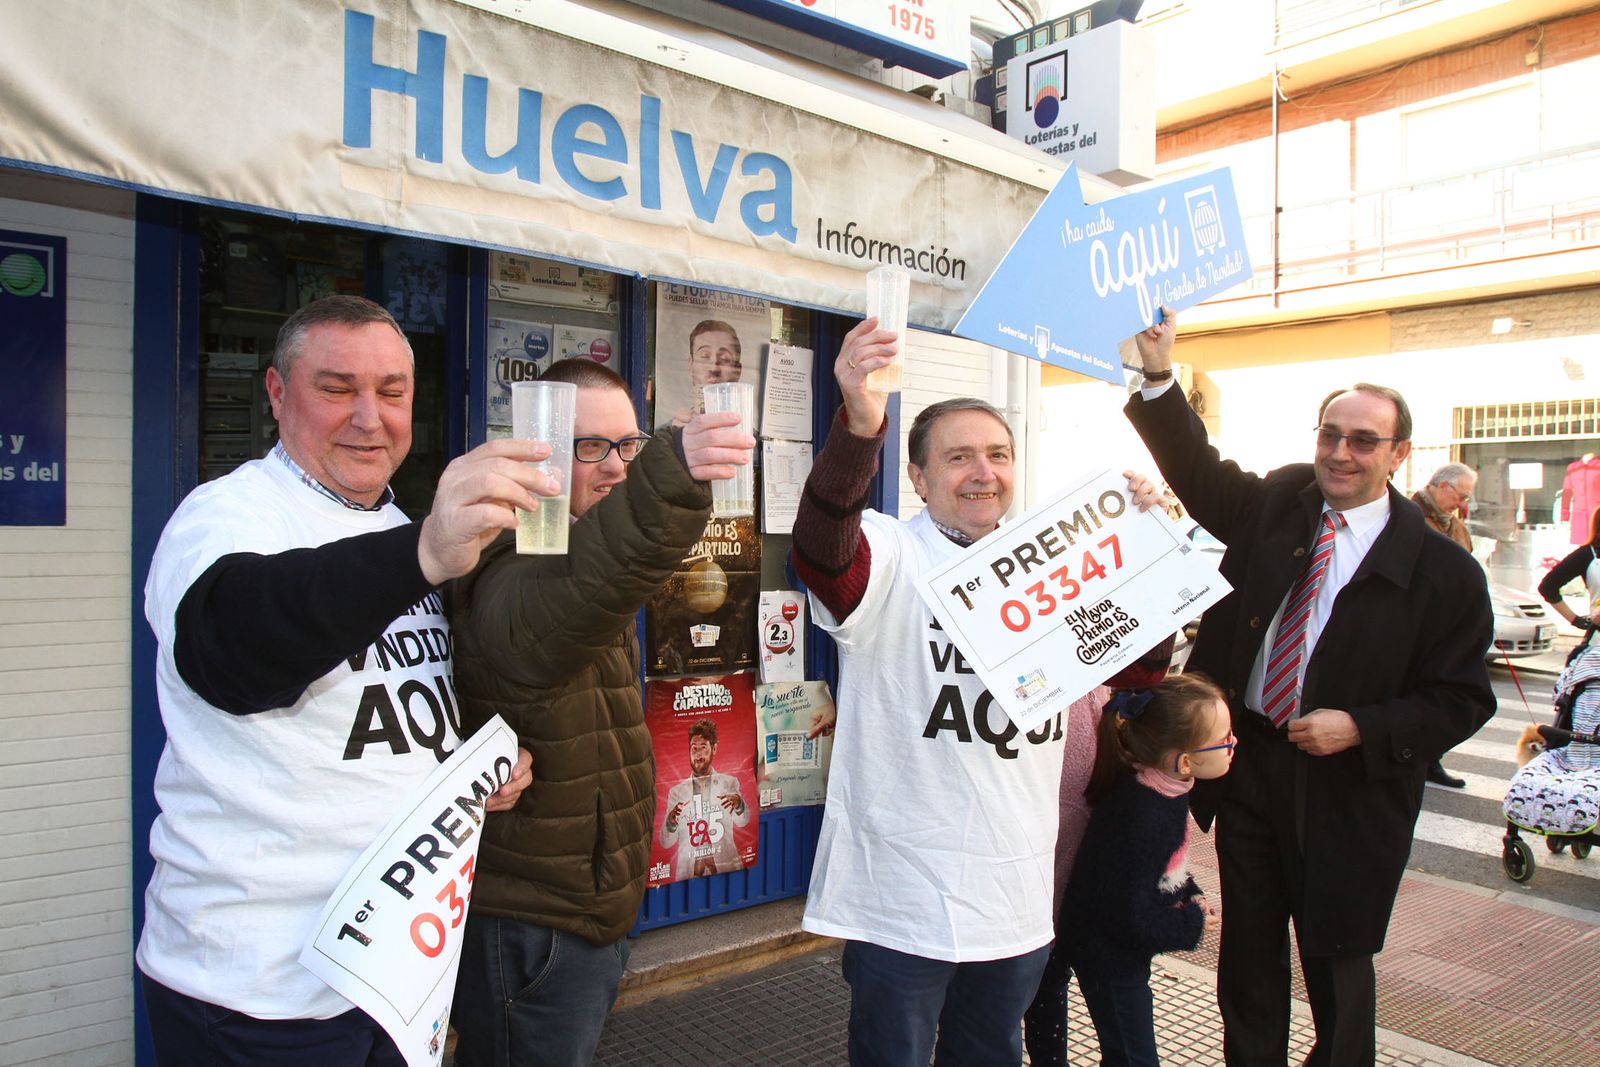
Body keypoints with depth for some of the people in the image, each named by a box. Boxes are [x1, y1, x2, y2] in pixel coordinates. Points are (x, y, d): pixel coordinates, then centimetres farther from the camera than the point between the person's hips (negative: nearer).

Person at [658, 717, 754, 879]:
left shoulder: (729, 783, 9)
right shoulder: (676, 792, 12)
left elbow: (742, 821, -3)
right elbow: (666, 842, 10)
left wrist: (738, 804, -24)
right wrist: (671, 822, -11)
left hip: (725, 867, -1)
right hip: (687, 870, 1)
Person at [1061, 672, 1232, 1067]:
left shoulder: (1168, 786, -5)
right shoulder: (1139, 818, -35)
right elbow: (1129, 916, -28)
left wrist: (1190, 895, 0)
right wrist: (1191, 925, -14)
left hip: (1122, 949, 9)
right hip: (1108, 954, -9)